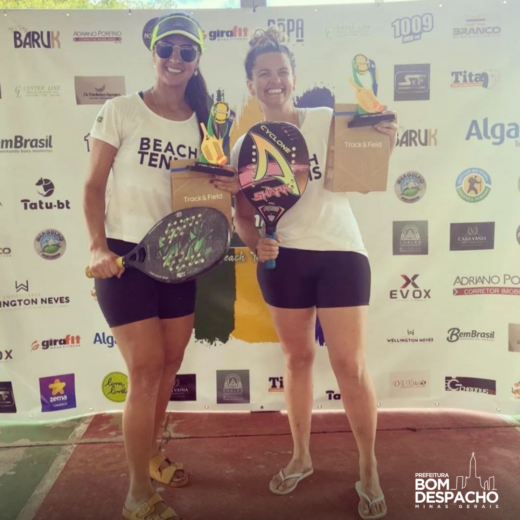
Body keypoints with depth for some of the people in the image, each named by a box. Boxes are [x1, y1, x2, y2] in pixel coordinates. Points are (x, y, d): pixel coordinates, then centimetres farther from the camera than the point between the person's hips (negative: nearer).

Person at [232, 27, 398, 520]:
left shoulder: (327, 120, -2)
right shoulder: (245, 145, 4)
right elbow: (243, 213, 6)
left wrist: (385, 144, -19)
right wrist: (255, 242, -13)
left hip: (340, 253, -2)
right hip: (282, 260, 3)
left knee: (350, 364, 0)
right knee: (297, 357, 13)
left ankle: (369, 470, 20)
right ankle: (301, 456, 32)